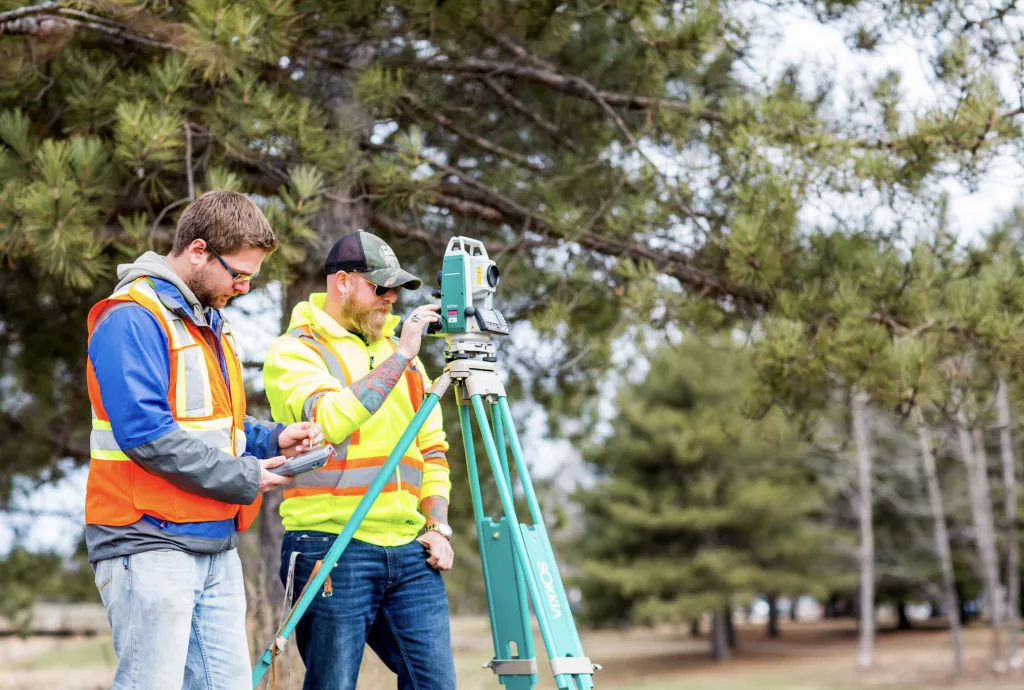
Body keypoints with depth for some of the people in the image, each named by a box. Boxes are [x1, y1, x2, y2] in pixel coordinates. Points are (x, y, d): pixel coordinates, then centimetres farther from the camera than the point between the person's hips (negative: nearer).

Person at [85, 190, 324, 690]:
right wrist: (242, 477, -14)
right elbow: (144, 432, -20)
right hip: (151, 542, -9)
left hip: (216, 545, 9)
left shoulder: (208, 321, 20)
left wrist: (270, 440, 8)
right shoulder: (132, 318, -12)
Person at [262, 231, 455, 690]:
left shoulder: (400, 352, 19)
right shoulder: (294, 351, -1)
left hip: (409, 552, 6)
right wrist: (399, 356, -19)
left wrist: (438, 526, 8)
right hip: (333, 550, -6)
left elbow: (432, 450, 21)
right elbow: (329, 420, -21)